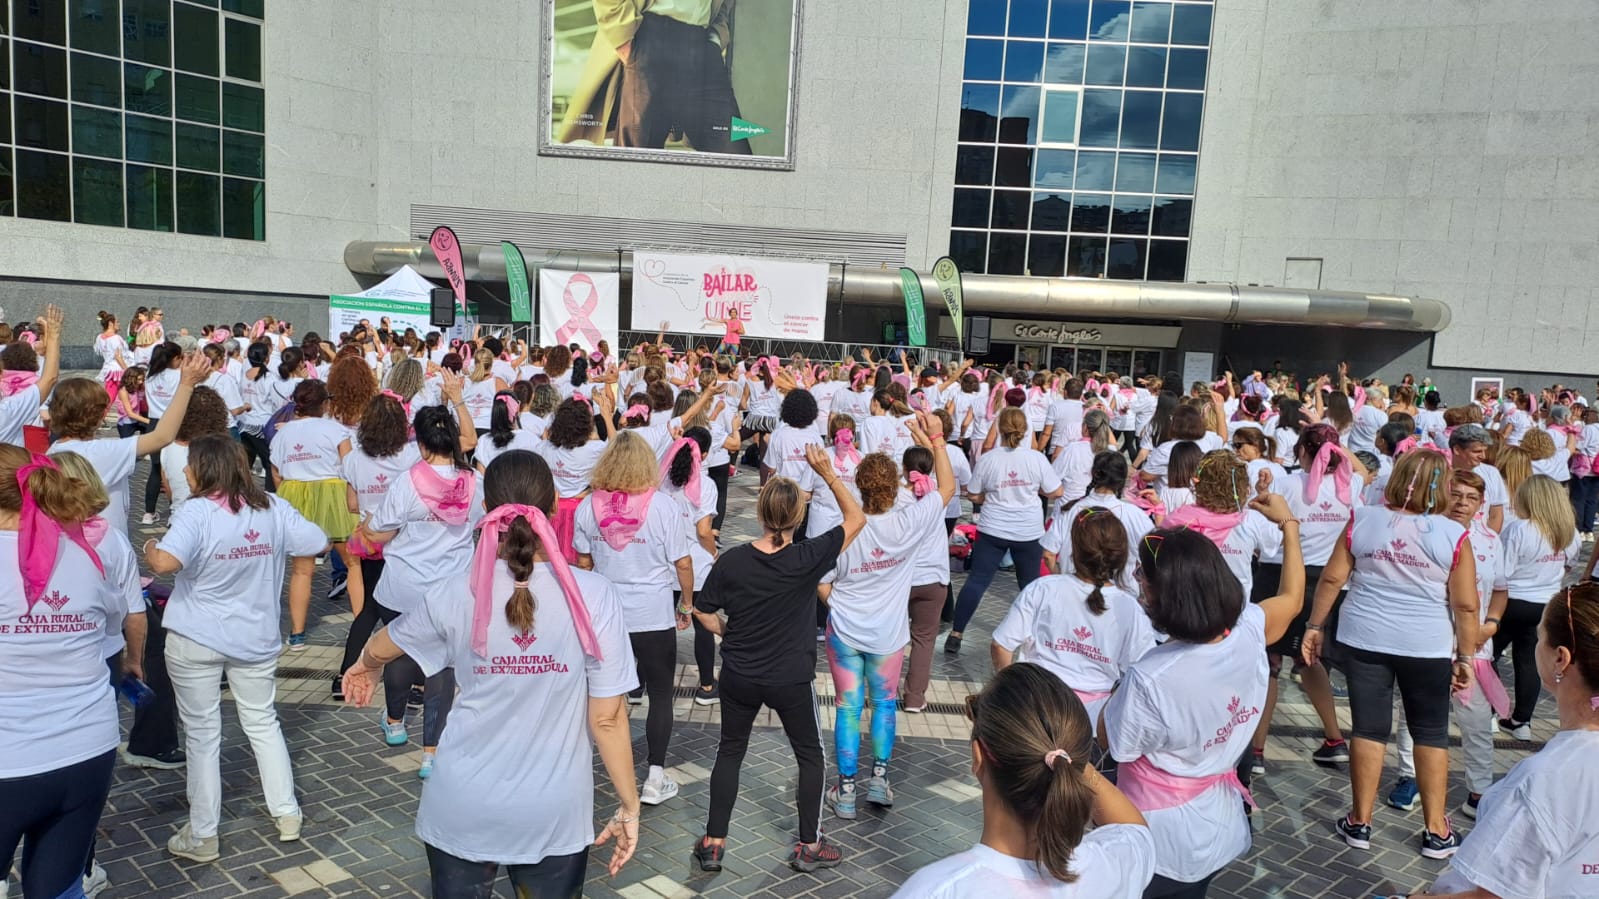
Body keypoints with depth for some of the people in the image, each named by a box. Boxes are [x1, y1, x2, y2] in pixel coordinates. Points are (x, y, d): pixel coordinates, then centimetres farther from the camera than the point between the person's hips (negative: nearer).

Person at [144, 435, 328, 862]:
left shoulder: (196, 512, -18)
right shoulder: (274, 508, -5)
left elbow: (165, 563, -31)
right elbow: (319, 544, -1)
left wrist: (148, 548, -8)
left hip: (195, 640, -3)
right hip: (256, 638, 4)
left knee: (202, 734, 9)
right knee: (263, 723, 19)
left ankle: (202, 836, 20)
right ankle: (287, 814, 24)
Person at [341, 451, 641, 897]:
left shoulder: (456, 595, -11)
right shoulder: (595, 597, -18)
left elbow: (384, 644, 11)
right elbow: (607, 718, -13)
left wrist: (364, 667, 34)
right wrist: (629, 806, 1)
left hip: (463, 809, 1)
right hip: (555, 812, -1)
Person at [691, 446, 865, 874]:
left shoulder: (731, 561, -12)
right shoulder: (808, 559, -19)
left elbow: (703, 611, -2)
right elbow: (856, 518, -9)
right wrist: (828, 474, -12)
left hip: (739, 677, 2)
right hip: (792, 680, -2)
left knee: (729, 751, 20)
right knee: (811, 757, 18)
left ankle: (713, 843, 26)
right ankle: (809, 847, 26)